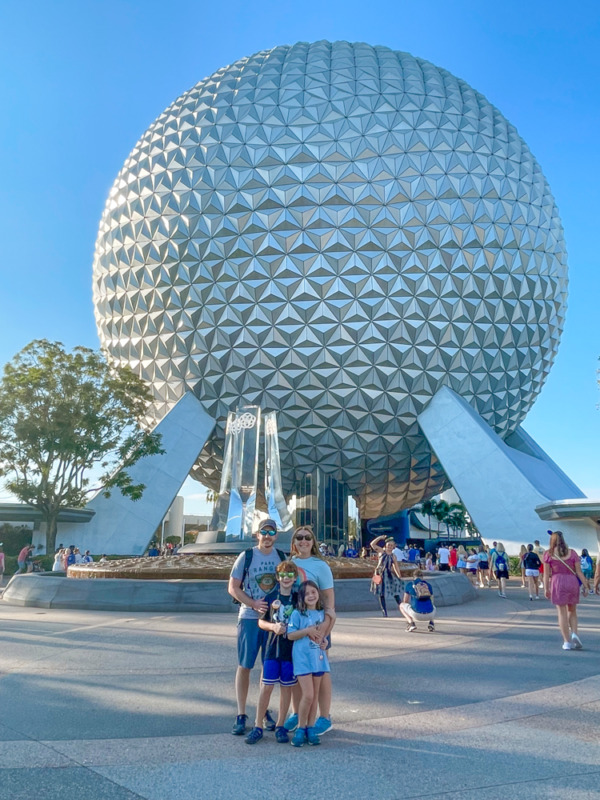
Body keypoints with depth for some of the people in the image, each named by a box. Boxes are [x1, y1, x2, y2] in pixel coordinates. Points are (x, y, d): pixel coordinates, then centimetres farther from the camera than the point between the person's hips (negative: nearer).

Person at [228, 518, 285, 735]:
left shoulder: (282, 557, 4)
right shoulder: (246, 556, -6)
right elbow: (233, 588, -6)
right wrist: (254, 604, -17)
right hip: (250, 618, -3)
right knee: (244, 666, 3)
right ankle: (241, 715, 16)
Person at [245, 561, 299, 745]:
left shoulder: (299, 599, 0)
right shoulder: (270, 597, 1)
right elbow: (261, 621, 5)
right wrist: (273, 626, -13)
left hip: (292, 649, 0)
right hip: (272, 648, 0)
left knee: (286, 687, 8)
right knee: (266, 687, 2)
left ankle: (280, 726, 23)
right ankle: (258, 726, 14)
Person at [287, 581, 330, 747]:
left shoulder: (321, 613, 7)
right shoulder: (297, 613, -9)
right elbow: (290, 635, -10)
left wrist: (324, 642, 1)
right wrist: (307, 630, -20)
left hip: (318, 657, 5)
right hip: (302, 658, -5)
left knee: (315, 695, 10)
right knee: (308, 695, -9)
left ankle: (311, 728, 23)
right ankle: (300, 728, 9)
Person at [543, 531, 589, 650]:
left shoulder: (548, 554, 1)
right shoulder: (572, 553, 5)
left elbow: (546, 573, -3)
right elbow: (579, 571, 1)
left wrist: (546, 588, 1)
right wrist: (585, 586, 5)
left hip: (557, 582, -2)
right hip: (572, 582, 2)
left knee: (562, 613, 4)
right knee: (572, 611, 19)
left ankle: (567, 642, 3)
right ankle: (574, 634, -1)